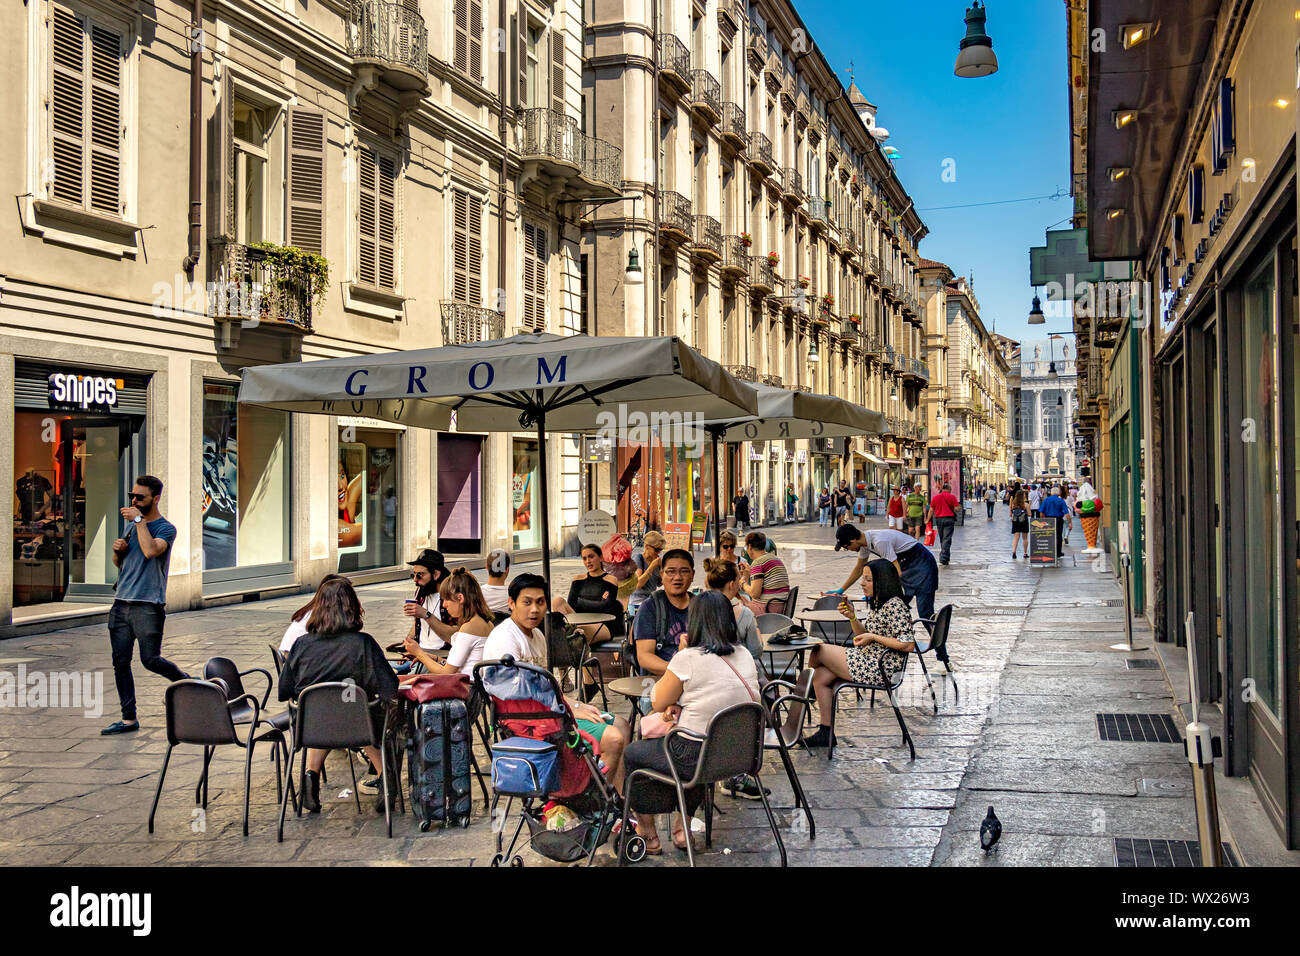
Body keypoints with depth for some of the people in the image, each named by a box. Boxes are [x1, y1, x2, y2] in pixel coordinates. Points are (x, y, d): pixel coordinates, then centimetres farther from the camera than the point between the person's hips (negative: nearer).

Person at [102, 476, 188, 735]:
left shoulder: (166, 528, -5)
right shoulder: (130, 524, 16)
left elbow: (151, 551, -25)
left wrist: (139, 519, -18)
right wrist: (117, 551, 2)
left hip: (148, 605, -7)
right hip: (121, 603, 7)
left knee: (150, 659, -8)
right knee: (120, 662, 4)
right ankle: (128, 718, 11)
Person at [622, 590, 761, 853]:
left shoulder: (688, 659, -17)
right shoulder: (745, 657, 3)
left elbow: (658, 703, -3)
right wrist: (682, 706, 4)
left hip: (695, 756, -7)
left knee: (632, 753, 20)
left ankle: (648, 834, 29)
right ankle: (683, 827, 36)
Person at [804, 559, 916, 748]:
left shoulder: (894, 605, -18)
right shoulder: (876, 603, 12)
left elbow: (908, 645, -23)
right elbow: (864, 636, 18)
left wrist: (873, 637, -19)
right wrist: (852, 617, 1)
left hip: (881, 669, -10)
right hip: (869, 662, 10)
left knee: (819, 651, -2)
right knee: (820, 676, 0)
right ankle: (825, 733, 6)